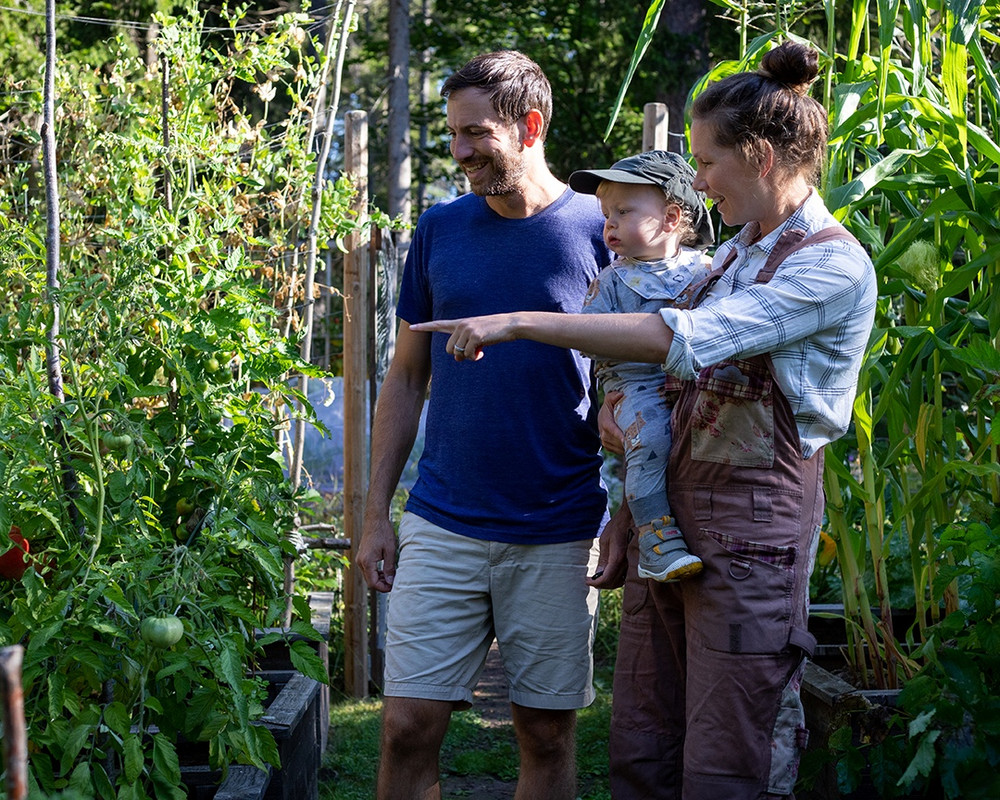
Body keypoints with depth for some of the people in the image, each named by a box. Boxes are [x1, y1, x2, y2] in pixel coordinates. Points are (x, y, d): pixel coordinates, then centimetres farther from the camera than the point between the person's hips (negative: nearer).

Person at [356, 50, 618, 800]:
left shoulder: (599, 232, -3)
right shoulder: (440, 229, 6)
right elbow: (406, 378, 11)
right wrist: (376, 512, 6)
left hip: (557, 539, -2)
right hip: (440, 527, 2)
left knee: (547, 735, 7)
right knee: (408, 727, 0)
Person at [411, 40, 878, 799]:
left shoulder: (834, 266, -13)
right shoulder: (733, 255, 16)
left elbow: (684, 339, -23)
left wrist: (519, 322, -22)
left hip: (751, 530, -8)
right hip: (667, 516, 8)